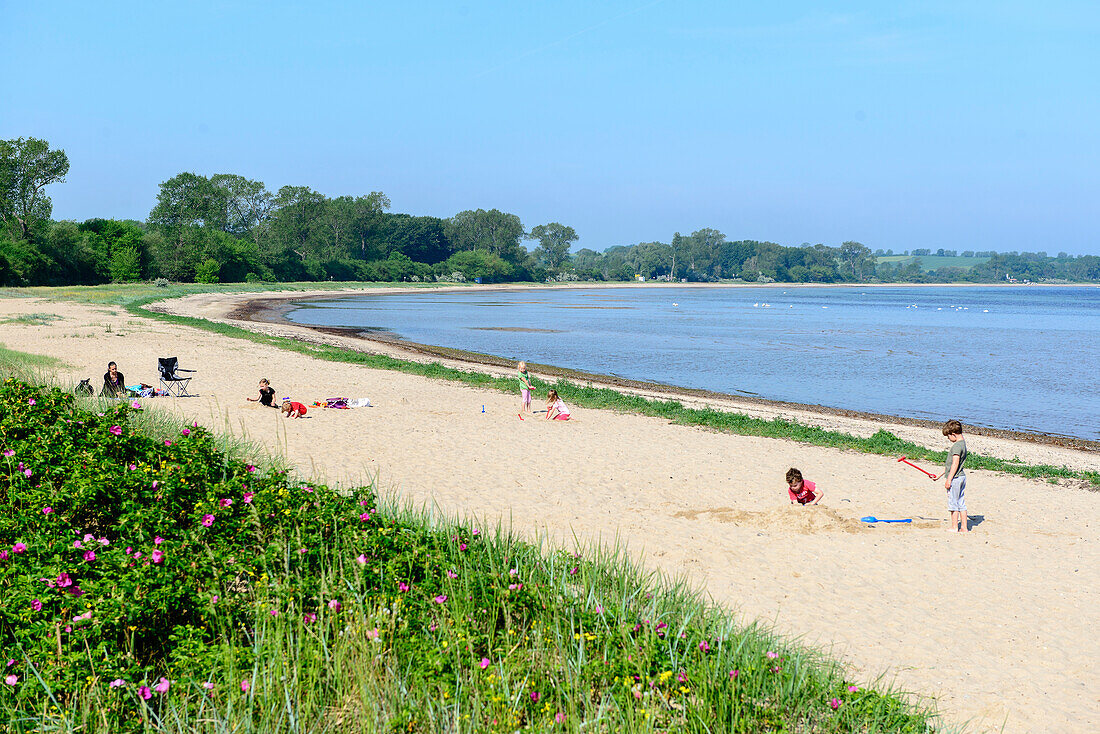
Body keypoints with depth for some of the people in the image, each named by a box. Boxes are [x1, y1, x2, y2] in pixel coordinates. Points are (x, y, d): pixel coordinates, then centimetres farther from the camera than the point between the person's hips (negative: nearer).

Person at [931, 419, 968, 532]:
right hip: (962, 477, 9)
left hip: (955, 478, -9)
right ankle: (964, 527, 14)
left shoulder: (957, 446, -17)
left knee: (953, 502, 0)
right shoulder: (962, 444, 15)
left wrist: (949, 479, -20)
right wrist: (940, 476, 25)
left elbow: (955, 464, -22)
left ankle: (954, 527, 6)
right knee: (961, 503, 11)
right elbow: (949, 464, 21)